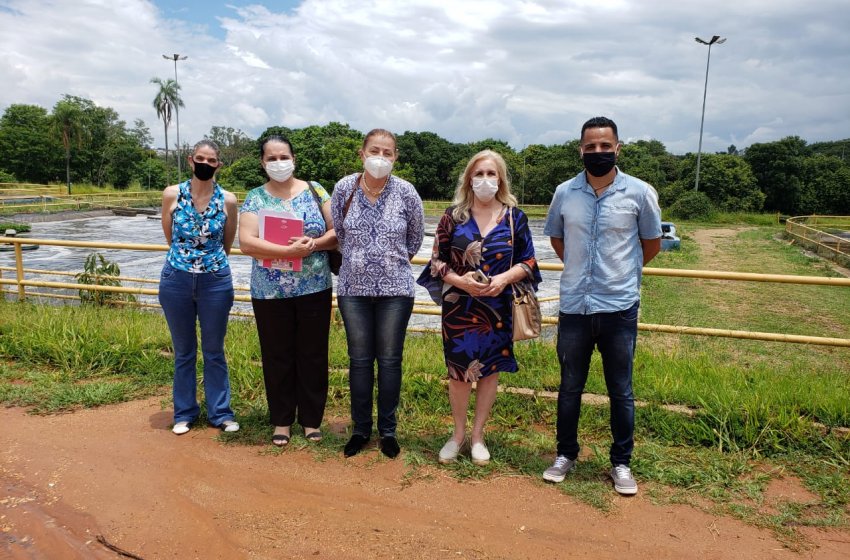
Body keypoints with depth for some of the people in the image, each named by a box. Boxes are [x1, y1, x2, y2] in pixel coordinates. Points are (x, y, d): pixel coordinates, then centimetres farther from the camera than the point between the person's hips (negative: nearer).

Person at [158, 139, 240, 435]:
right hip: (177, 280, 1)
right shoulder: (172, 194, -2)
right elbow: (169, 236, 10)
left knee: (214, 351, 9)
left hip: (216, 281, -1)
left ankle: (220, 413, 22)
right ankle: (184, 413, 26)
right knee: (184, 352, 12)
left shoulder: (228, 200, -3)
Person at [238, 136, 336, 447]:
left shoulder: (314, 190, 4)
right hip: (271, 292, 0)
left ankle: (312, 418, 24)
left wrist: (315, 243, -18)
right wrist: (289, 250, -22)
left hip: (315, 289, 1)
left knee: (313, 354, 8)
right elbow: (246, 243, -11)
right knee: (277, 356, 9)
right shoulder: (255, 197, 1)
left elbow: (336, 231, 2)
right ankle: (282, 420, 25)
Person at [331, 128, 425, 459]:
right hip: (354, 288, 1)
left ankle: (388, 430, 22)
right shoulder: (344, 188, -3)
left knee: (390, 360, 7)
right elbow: (338, 232, 10)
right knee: (359, 360, 9)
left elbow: (416, 236, 9)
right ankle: (360, 429, 24)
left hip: (395, 289, -1)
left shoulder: (406, 193, -6)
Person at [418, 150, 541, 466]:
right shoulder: (453, 216, 0)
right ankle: (458, 434, 26)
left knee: (489, 370, 9)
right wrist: (459, 281, -17)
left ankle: (478, 435, 26)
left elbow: (528, 261, 4)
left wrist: (505, 278, -15)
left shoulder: (514, 217, 2)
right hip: (458, 306, 0)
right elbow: (437, 260, 1)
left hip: (498, 307, 1)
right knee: (458, 370, 6)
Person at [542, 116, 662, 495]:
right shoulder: (565, 193, 1)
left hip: (619, 307, -2)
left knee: (620, 391, 10)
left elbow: (652, 243, 9)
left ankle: (621, 463, 26)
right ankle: (566, 455, 30)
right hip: (574, 306, 2)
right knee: (570, 386, 14)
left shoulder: (639, 193, -5)